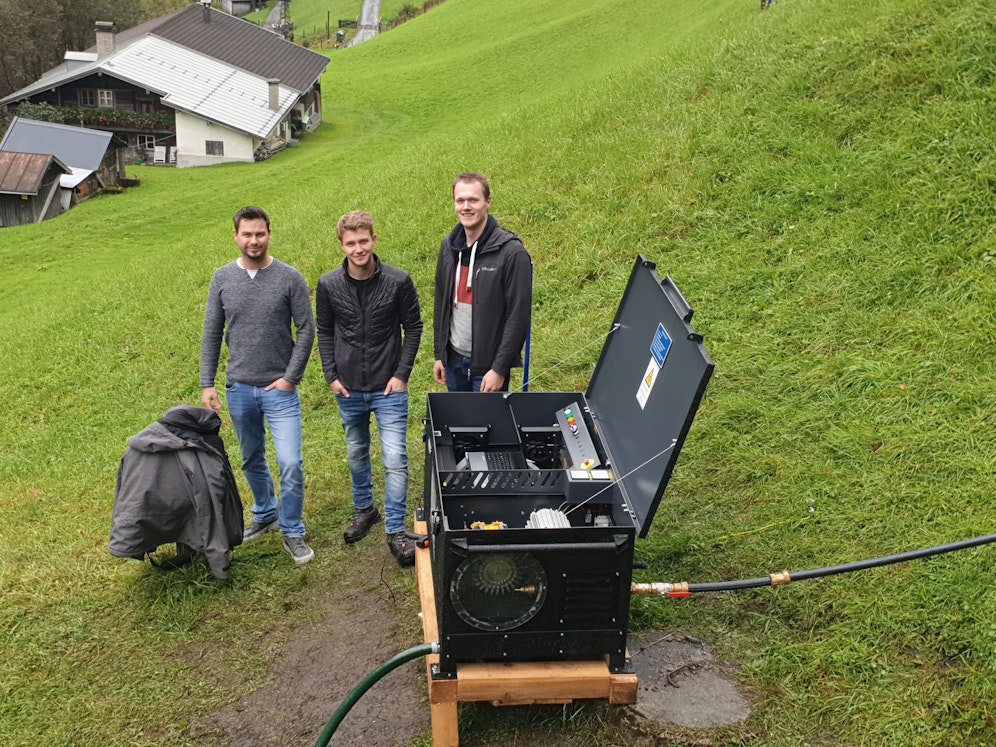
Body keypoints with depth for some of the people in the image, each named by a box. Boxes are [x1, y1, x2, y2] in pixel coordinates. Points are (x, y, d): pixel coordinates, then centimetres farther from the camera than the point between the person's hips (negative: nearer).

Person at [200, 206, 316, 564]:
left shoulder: (290, 278, -7)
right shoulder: (223, 278, 2)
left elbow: (306, 330, -5)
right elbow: (212, 334, 6)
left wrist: (291, 378, -11)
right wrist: (207, 384, 2)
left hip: (279, 389, -3)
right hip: (239, 388, 3)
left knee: (291, 463, -9)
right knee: (252, 460, 18)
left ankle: (292, 532, 10)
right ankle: (265, 514, 40)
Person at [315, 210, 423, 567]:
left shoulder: (398, 281, -11)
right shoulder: (329, 285, -5)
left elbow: (414, 327, -3)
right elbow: (324, 332, 7)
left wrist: (402, 374, -8)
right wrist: (331, 375, 0)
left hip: (389, 389, -3)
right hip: (349, 389, 3)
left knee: (395, 459, -7)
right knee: (357, 454, 19)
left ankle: (395, 531, 3)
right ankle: (364, 509, 40)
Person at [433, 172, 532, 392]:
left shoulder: (512, 252, -14)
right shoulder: (449, 247, 7)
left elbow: (519, 316, -16)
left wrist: (499, 369, -18)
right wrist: (439, 355, 12)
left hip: (488, 365, -6)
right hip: (454, 360, 6)